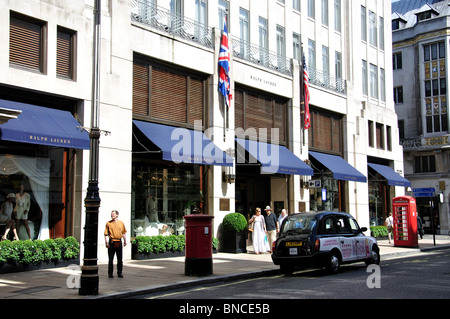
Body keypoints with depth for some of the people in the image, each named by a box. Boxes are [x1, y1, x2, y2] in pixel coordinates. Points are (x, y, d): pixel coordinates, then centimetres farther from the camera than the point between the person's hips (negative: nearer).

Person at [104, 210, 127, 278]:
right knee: (110, 259, 0)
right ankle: (110, 273, 8)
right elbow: (106, 234, 0)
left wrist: (125, 241, 12)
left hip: (119, 242, 2)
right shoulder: (108, 223, 2)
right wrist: (106, 242, -8)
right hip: (111, 242, -2)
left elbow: (123, 232, 14)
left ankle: (119, 273, 14)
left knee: (120, 259, 5)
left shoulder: (121, 223, 8)